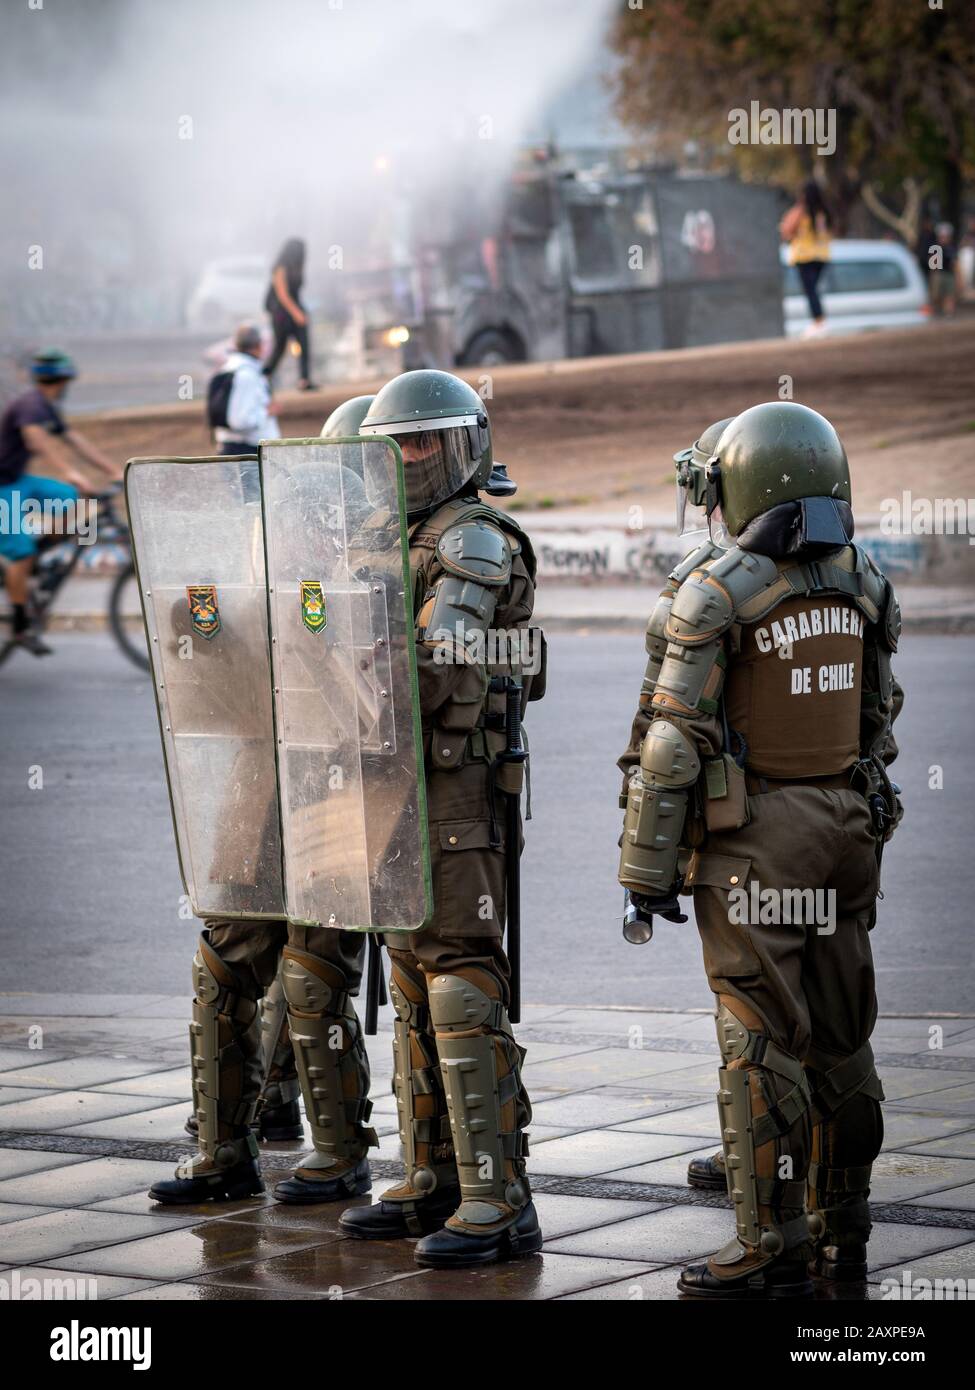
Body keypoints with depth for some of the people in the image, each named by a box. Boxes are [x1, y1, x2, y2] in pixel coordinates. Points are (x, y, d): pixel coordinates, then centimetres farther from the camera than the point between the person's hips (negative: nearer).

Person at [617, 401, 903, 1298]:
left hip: (751, 844, -6)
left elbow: (670, 746, -14)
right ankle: (841, 1231, 19)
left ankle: (774, 1250, -2)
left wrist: (647, 870, -8)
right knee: (838, 1039, 12)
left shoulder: (713, 594, -13)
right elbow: (876, 721, 13)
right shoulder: (862, 584, 5)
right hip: (846, 835, 6)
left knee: (762, 1046, -3)